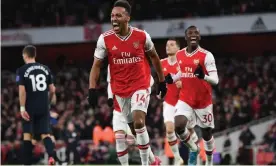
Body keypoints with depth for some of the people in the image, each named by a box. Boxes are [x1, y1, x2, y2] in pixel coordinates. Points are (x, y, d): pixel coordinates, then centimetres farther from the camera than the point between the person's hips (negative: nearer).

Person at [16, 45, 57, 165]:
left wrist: (22, 108, -14)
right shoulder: (45, 69, 7)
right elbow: (52, 90, 8)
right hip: (43, 107, 3)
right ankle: (51, 155, -20)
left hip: (30, 107, -3)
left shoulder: (22, 70, -6)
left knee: (27, 134, 7)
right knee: (45, 134, 5)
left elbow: (22, 90, -15)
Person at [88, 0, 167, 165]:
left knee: (139, 122, -19)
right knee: (135, 127, 10)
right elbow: (97, 65, -1)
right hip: (120, 89, 2)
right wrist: (92, 90, -10)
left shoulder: (142, 36, -8)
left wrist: (162, 81, 13)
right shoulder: (105, 39, -8)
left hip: (140, 86, -2)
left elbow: (154, 57, 9)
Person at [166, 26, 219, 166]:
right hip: (185, 99, 3)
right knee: (178, 126, -20)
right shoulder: (179, 55, 3)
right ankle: (193, 149, 8)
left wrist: (203, 76, -38)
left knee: (206, 133, 8)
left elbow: (215, 80, -18)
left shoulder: (206, 55, -13)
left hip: (203, 100, -3)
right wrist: (171, 79, 4)